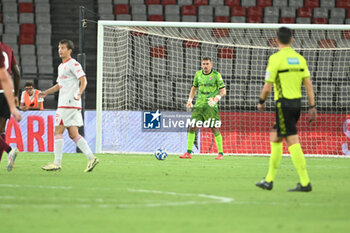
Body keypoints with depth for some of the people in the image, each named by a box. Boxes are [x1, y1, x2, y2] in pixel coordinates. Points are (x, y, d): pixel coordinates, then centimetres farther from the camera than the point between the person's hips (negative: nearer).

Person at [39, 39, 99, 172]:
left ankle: (57, 163, -6)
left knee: (58, 131, -8)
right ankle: (91, 158, 4)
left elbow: (83, 80, -16)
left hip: (69, 104, -9)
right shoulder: (61, 66, 21)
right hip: (64, 104, 9)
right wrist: (46, 93, 27)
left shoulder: (73, 64, -7)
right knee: (73, 134, 5)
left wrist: (79, 93, -31)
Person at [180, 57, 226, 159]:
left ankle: (221, 153, 7)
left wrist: (217, 98, -23)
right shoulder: (198, 74, 10)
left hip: (211, 106, -4)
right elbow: (194, 88, 24)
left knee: (215, 130, -5)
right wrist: (190, 100, 11)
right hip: (199, 105, 4)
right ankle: (188, 153, 1)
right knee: (192, 127, -4)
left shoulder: (216, 75, -3)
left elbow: (223, 91, -4)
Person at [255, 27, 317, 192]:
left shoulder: (276, 58, -10)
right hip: (297, 102, 7)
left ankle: (305, 183, -13)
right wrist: (312, 107, 8)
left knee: (292, 142, -8)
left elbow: (267, 87, -9)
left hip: (284, 103, -7)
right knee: (275, 138, 17)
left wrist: (261, 102, 8)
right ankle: (269, 181, 21)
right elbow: (308, 84, 5)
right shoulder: (300, 58, 8)